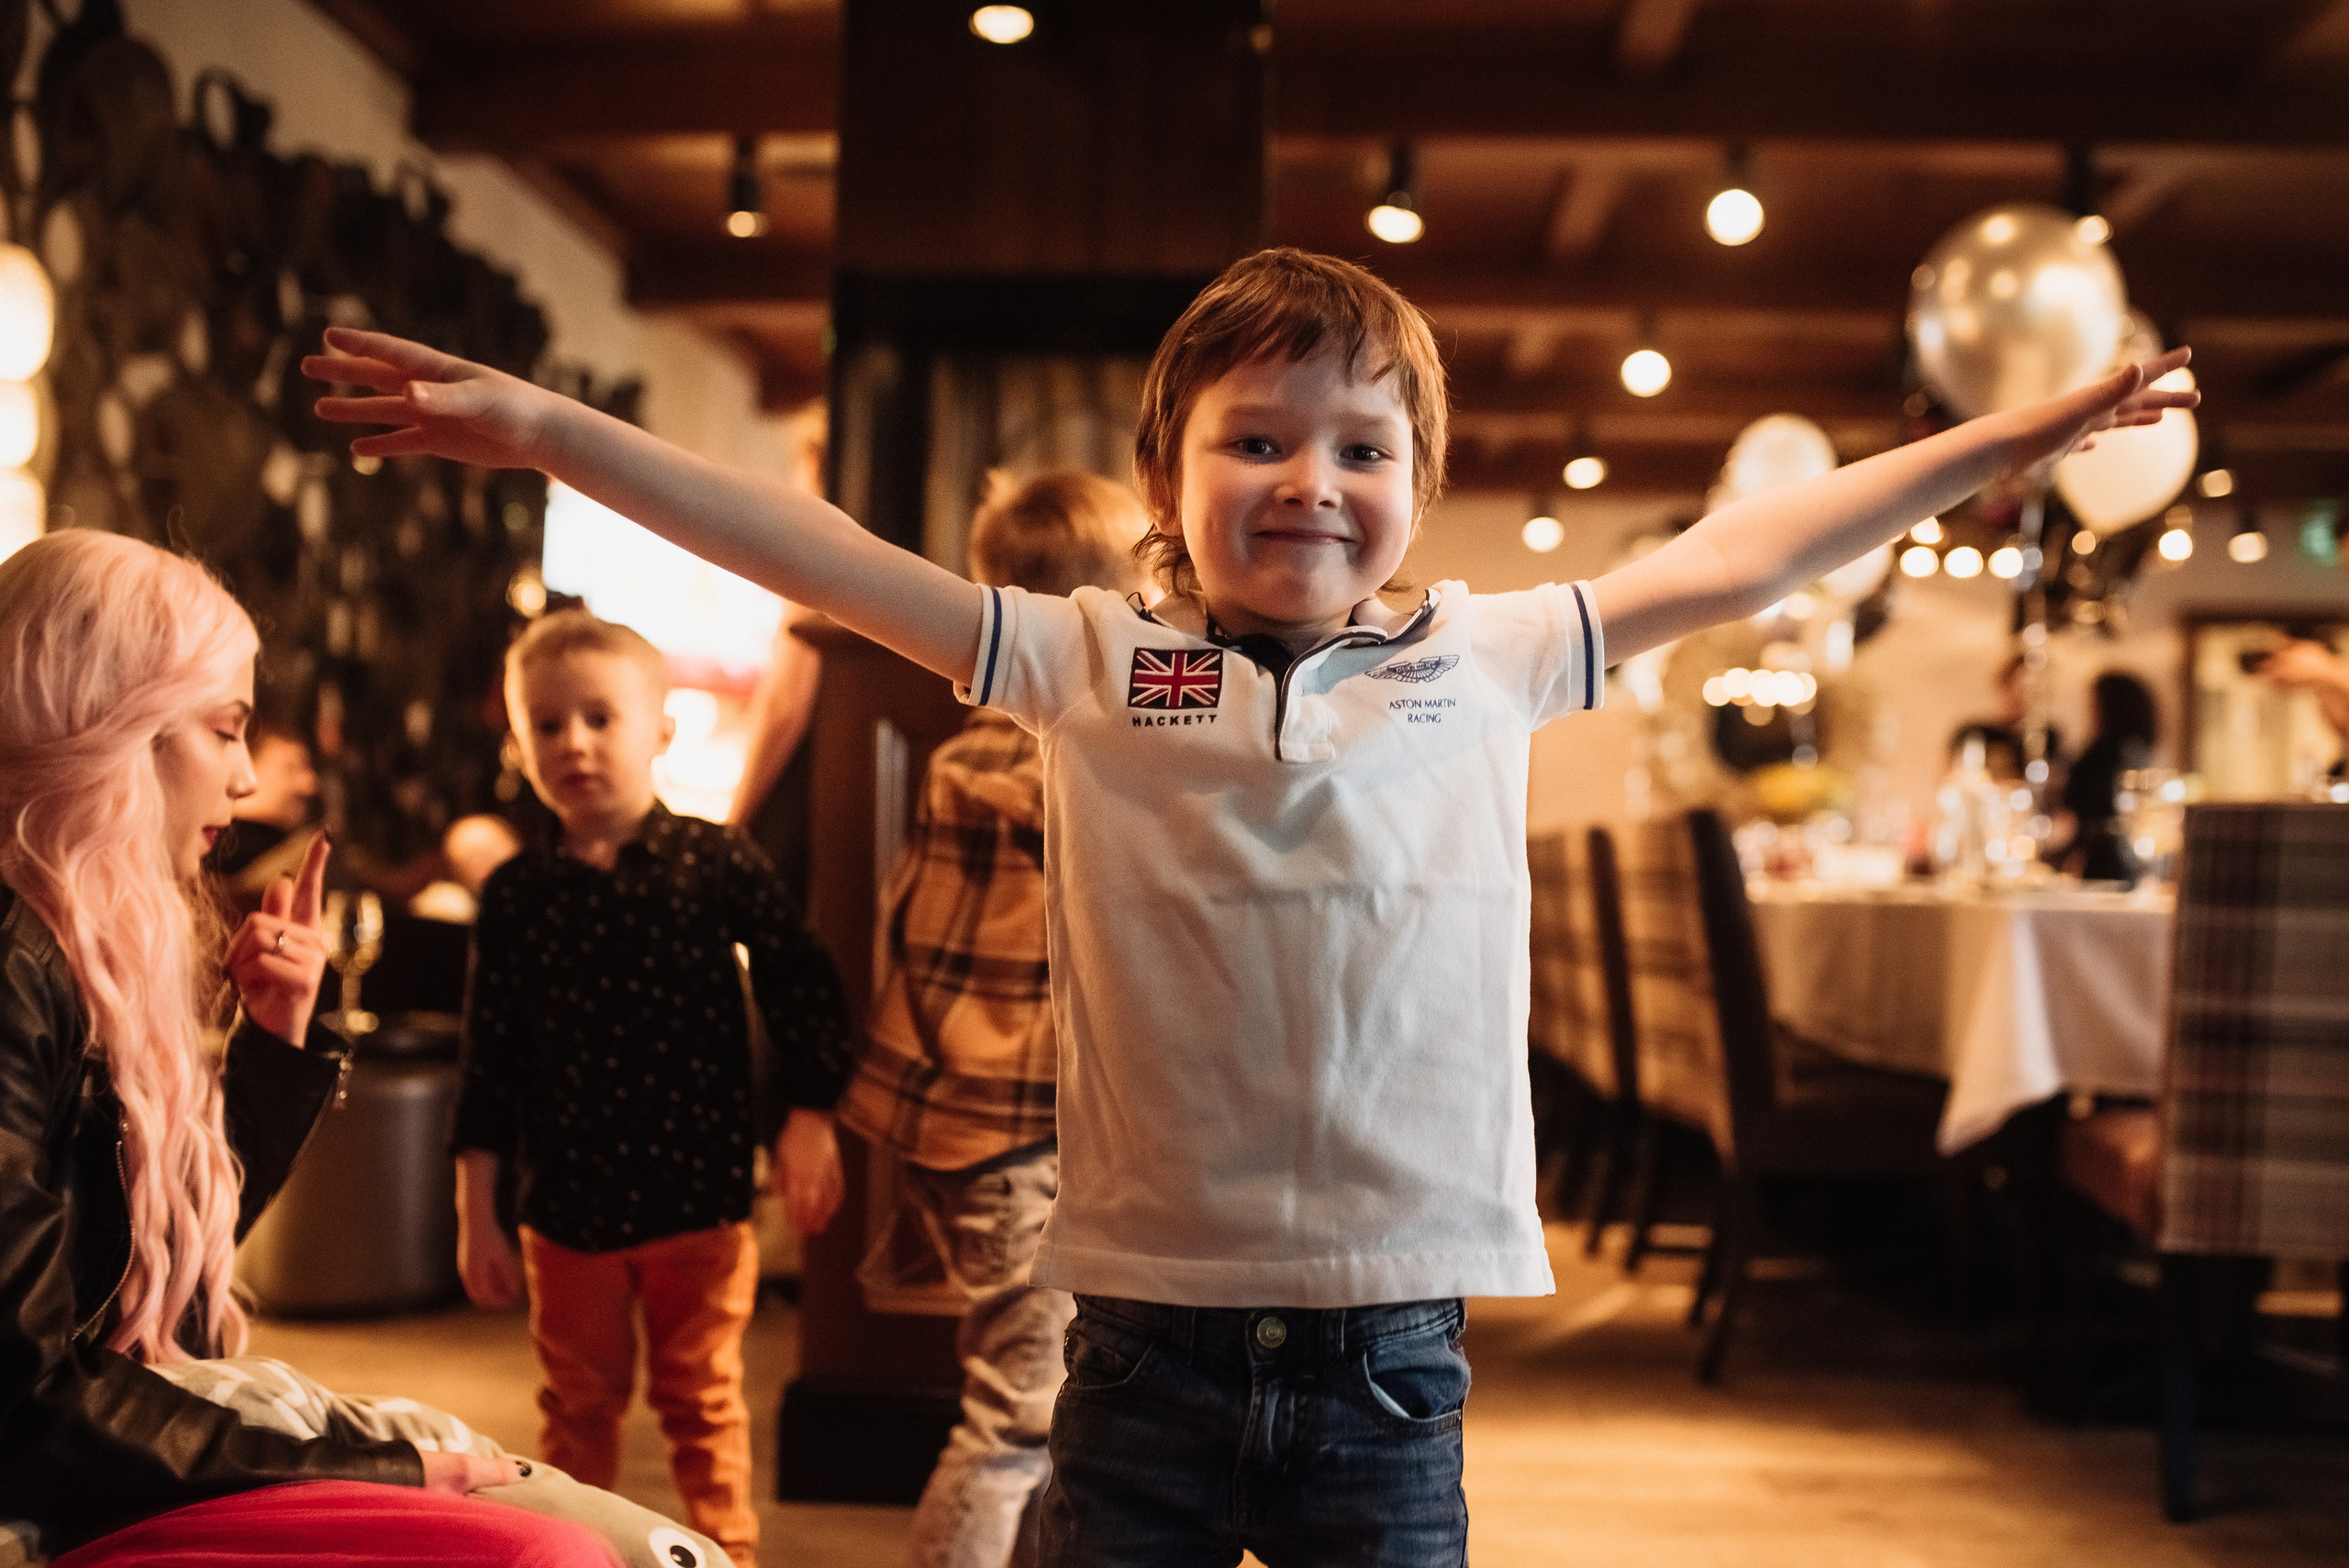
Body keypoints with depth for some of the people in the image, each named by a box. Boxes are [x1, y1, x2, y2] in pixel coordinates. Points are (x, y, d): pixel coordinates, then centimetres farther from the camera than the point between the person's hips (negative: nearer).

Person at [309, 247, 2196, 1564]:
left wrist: (2014, 436, 12)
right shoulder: (1088, 665, 0)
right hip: (1151, 1328, -1)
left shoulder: (1490, 663, 5)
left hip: (1391, 1347, 1)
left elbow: (1735, 560, 10)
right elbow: (824, 554, -4)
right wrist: (541, 426, -9)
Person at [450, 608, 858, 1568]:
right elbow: (488, 1063, 3)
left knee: (702, 1400, 11)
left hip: (699, 1193, -2)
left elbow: (801, 987, -2)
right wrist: (476, 1217, 3)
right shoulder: (516, 895, -1)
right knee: (579, 1407, 17)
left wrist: (808, 1121, -8)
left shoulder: (716, 864, -7)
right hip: (567, 1207, 2)